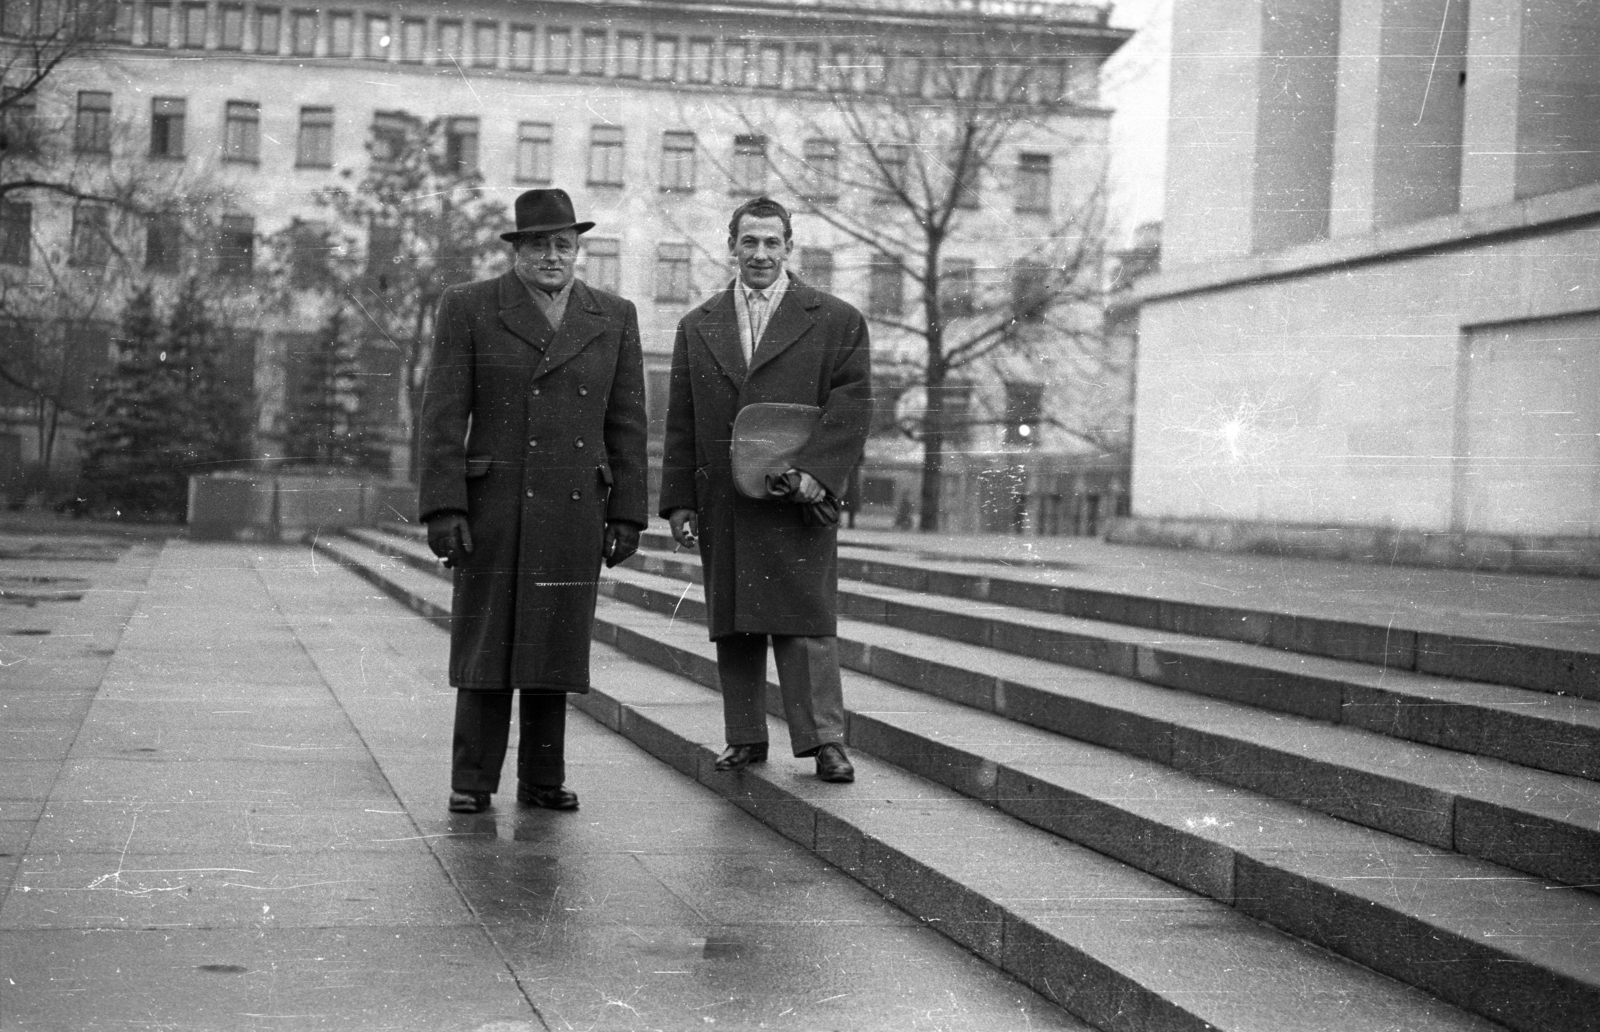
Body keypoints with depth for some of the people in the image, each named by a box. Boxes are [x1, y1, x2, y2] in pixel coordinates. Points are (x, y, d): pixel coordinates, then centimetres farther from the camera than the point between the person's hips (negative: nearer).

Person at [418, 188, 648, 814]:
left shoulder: (614, 317, 9)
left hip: (576, 512, 2)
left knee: (554, 645, 6)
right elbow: (444, 417, -4)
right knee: (488, 643, 1)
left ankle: (543, 780, 15)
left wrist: (627, 516, 4)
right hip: (494, 507, -2)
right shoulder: (468, 309, 0)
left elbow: (626, 425, 9)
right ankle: (473, 782, 8)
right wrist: (444, 509, -11)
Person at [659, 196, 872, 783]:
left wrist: (817, 471, -17)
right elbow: (680, 426, 13)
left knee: (806, 622, -7)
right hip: (723, 507, 3)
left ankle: (824, 741, -3)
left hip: (797, 501, -3)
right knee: (733, 625, 6)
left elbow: (852, 405, -3)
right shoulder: (697, 329, 15)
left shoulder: (836, 322, 6)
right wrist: (679, 502, 5)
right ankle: (746, 738, 14)